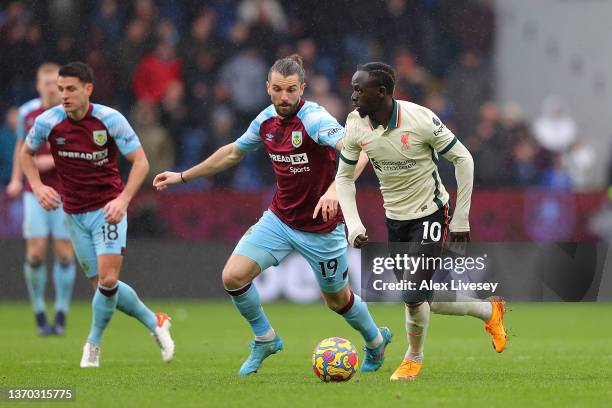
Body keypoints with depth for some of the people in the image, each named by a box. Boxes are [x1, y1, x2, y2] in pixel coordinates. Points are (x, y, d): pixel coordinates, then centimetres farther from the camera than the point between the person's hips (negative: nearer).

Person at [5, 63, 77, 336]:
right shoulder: (27, 112, 4)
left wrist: (54, 160, -17)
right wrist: (16, 179, 10)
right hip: (35, 192, 2)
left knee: (64, 253, -3)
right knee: (35, 252, -6)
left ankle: (61, 317, 7)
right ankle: (39, 315, 5)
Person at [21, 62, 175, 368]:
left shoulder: (111, 120, -14)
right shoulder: (48, 122, -8)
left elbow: (140, 162, -9)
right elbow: (26, 153, 11)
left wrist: (123, 200, -22)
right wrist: (37, 187, -5)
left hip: (107, 210, -3)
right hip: (74, 213, 3)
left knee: (108, 280, -15)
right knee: (102, 285, 3)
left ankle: (93, 343, 8)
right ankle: (155, 322, 25)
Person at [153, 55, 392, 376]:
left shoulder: (314, 119, -24)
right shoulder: (266, 120, -3)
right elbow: (233, 152, 17)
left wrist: (335, 189, -57)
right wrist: (183, 176, 21)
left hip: (320, 227, -5)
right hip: (279, 218, 5)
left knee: (337, 300, 11)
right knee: (233, 276, -10)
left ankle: (376, 340, 43)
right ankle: (265, 340, 14)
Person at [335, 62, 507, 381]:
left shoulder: (420, 119, -23)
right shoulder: (356, 126, -10)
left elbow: (462, 159, -12)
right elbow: (344, 177, 4)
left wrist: (461, 218, -11)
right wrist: (354, 226, -8)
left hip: (429, 214, -5)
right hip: (394, 219, 5)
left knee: (413, 296, -15)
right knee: (423, 300, 10)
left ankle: (414, 358, 14)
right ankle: (489, 311, 36)